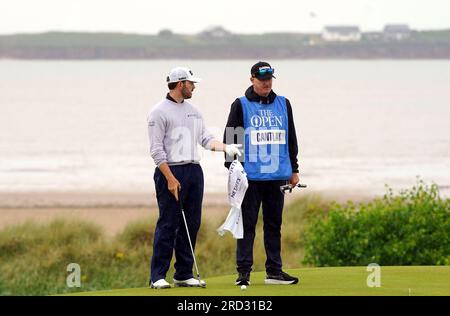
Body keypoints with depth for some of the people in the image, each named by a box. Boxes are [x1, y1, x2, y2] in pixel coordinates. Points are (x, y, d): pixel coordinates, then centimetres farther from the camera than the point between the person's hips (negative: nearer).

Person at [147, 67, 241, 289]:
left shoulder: (192, 110, 17)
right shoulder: (159, 112, -6)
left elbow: (205, 137, 17)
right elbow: (156, 150, -10)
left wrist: (226, 147, -2)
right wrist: (170, 179, -16)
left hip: (194, 171, 7)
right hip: (171, 172, -7)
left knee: (191, 224, 7)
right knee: (168, 225, -8)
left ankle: (184, 275, 13)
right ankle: (157, 276, -4)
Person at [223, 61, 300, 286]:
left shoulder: (283, 104, 13)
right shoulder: (241, 105, 1)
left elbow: (291, 138, 18)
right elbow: (230, 139, 0)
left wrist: (294, 169, 15)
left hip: (277, 175, 4)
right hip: (250, 176, -4)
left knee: (274, 224, 7)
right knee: (247, 224, -3)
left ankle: (274, 271, 11)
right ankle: (243, 271, -2)